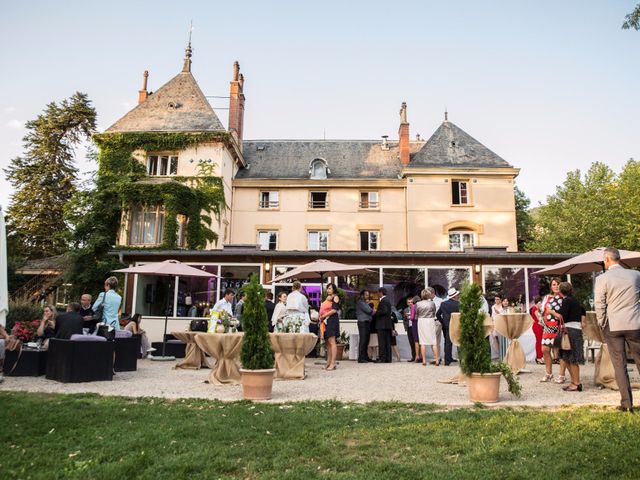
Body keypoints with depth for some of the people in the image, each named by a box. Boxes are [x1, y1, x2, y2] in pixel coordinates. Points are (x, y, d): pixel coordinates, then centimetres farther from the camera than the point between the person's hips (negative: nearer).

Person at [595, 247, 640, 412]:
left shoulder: (602, 279, -6)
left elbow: (599, 305, -6)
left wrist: (602, 325, 7)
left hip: (613, 326, -2)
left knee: (619, 365, 4)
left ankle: (626, 403, 5)